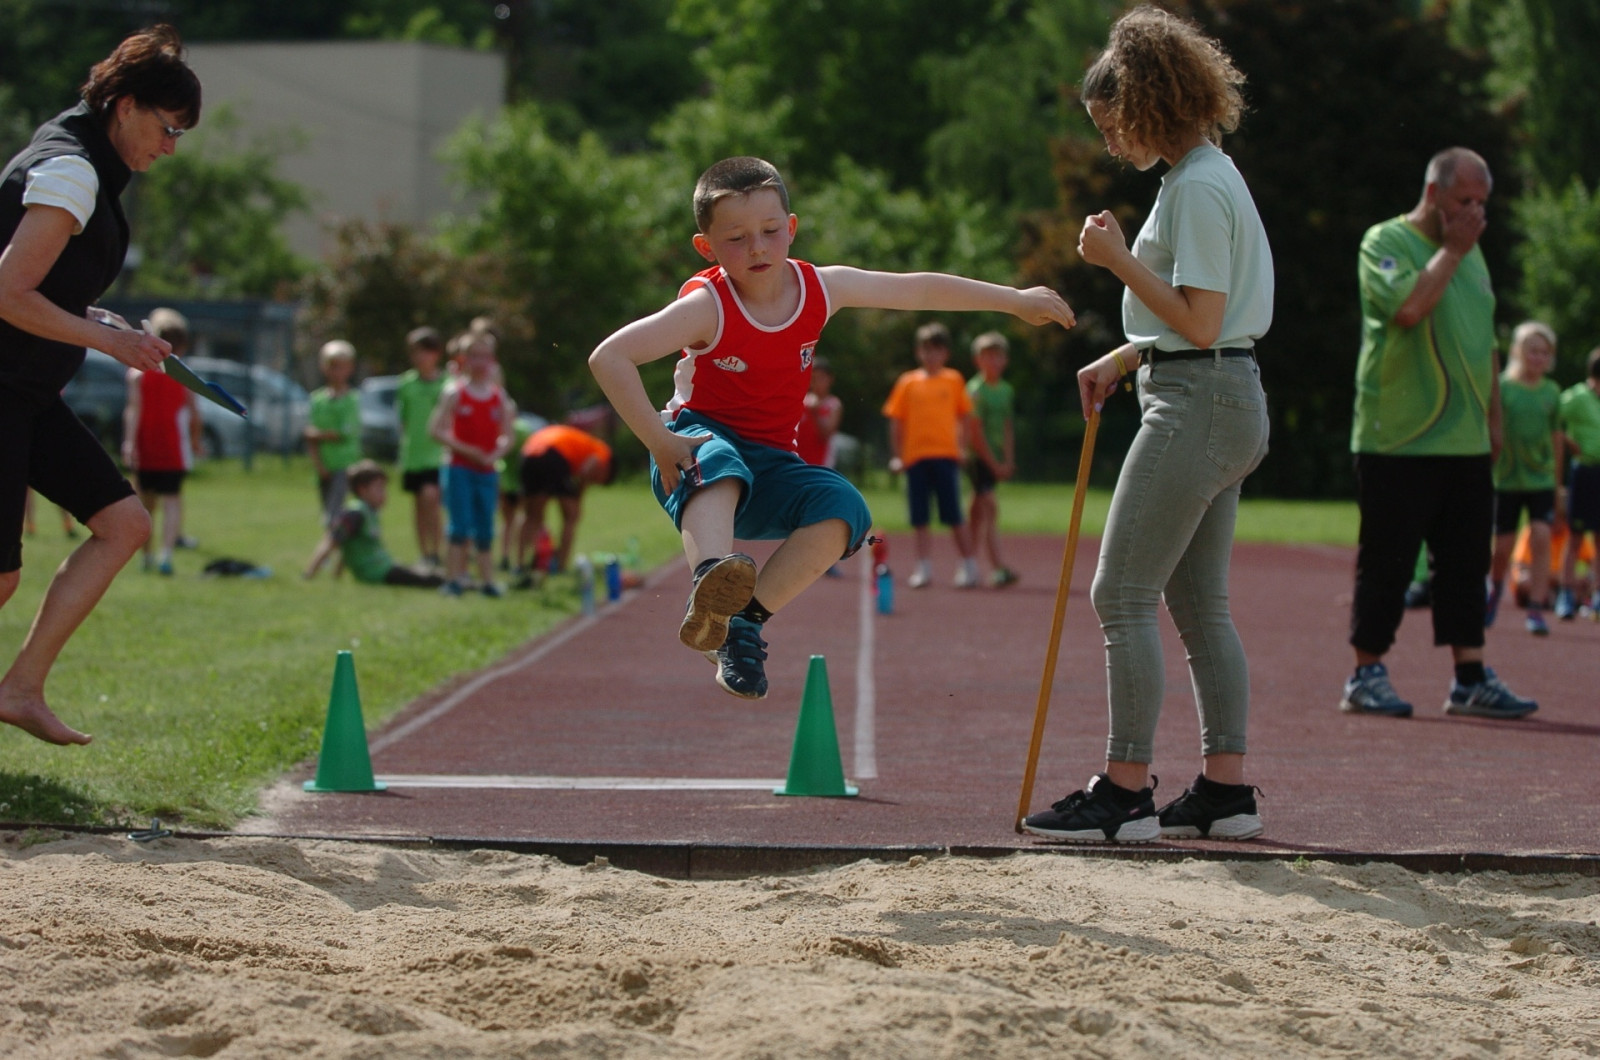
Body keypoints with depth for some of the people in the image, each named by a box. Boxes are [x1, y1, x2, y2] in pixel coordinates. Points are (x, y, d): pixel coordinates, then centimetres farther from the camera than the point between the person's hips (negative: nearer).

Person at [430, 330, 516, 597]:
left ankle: (487, 580, 11)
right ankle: (455, 578, -3)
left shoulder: (500, 397, 6)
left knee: (485, 530, 6)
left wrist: (494, 455, -11)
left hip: (487, 471, 3)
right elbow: (437, 429, -6)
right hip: (460, 468, -3)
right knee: (460, 526, -7)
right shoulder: (454, 393, -2)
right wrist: (464, 449, -14)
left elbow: (507, 437, 7)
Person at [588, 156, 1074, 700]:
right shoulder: (707, 307, -18)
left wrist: (1017, 301, 13)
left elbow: (921, 290, 8)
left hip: (770, 463, 5)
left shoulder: (822, 288, -2)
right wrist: (659, 441, -28)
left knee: (843, 509, -26)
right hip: (701, 441, -5)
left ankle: (745, 616, -19)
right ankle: (712, 580, -66)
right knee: (718, 463, -41)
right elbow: (609, 356, -26)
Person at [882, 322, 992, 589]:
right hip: (915, 455, 2)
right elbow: (896, 421, 10)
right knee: (919, 518, 2)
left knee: (954, 516, -5)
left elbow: (965, 417, 10)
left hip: (946, 455, -2)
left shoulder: (954, 381, 8)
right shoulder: (908, 382, 9)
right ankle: (924, 569, 7)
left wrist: (964, 445, -1)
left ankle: (969, 567, 2)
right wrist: (896, 455, 4)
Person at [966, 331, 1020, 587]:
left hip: (996, 459, 7)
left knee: (978, 512, 11)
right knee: (990, 506, -15)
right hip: (978, 457, -7)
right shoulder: (975, 390, -9)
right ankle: (997, 569, -21)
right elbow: (975, 430, -12)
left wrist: (1008, 460, 6)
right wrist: (993, 462, -14)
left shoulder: (1006, 390, 12)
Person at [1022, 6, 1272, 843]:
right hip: (1226, 403, 11)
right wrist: (1121, 361, 15)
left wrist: (1120, 261, -16)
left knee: (1122, 595, -8)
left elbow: (1200, 321, -20)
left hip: (1197, 405, -11)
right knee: (1199, 604, 11)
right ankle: (1225, 790, 12)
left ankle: (1124, 793, -8)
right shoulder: (1205, 176, 16)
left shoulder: (1197, 187, -15)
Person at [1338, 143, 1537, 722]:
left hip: (1466, 444, 7)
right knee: (1386, 561, -2)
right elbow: (1408, 307, -24)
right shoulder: (1386, 242, -6)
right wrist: (1451, 251, -14)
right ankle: (1367, 675, 7)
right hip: (1398, 440, -7)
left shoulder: (1471, 253, 17)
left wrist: (1491, 422, 17)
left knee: (1467, 561, 6)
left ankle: (1470, 679, 9)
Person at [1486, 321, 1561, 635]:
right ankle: (1495, 588, 36)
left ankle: (1536, 609, -12)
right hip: (1507, 479, -1)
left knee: (1541, 537, -14)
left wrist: (1557, 478, 17)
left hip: (1541, 478, 1)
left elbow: (1556, 437, 13)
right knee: (1503, 545, 4)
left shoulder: (1552, 392, 4)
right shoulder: (1503, 387, -5)